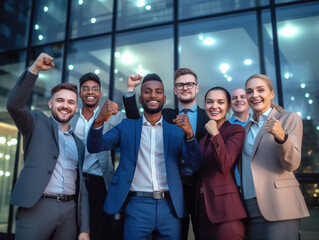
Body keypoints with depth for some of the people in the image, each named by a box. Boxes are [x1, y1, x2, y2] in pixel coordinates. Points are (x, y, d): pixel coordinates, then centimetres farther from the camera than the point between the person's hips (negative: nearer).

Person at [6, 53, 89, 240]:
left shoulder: (79, 144, 16)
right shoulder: (38, 123, 7)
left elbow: (82, 187, 13)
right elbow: (14, 105, -14)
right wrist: (34, 69, -18)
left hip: (70, 210, 4)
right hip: (37, 208, -4)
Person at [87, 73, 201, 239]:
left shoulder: (177, 130, 7)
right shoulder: (126, 126, 7)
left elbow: (194, 165, -1)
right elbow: (95, 147, -2)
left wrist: (189, 134, -20)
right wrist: (100, 120, -23)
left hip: (170, 208, 1)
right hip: (137, 206, -1)